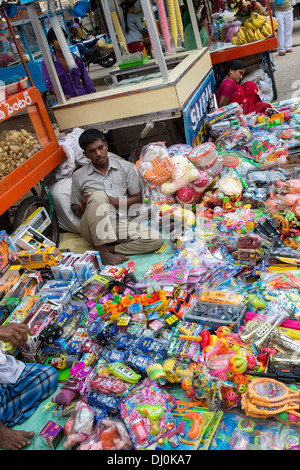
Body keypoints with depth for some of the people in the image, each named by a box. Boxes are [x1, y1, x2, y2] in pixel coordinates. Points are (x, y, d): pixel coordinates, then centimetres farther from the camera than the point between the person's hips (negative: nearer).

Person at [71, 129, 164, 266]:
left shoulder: (125, 167, 10)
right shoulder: (78, 176, 11)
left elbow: (137, 199, 7)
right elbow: (74, 208, 16)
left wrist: (112, 201, -9)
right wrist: (82, 208, -9)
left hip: (121, 224, 1)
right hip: (94, 228, -1)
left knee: (156, 239, -22)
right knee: (98, 195, -32)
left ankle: (110, 248, -19)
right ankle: (102, 251, -28)